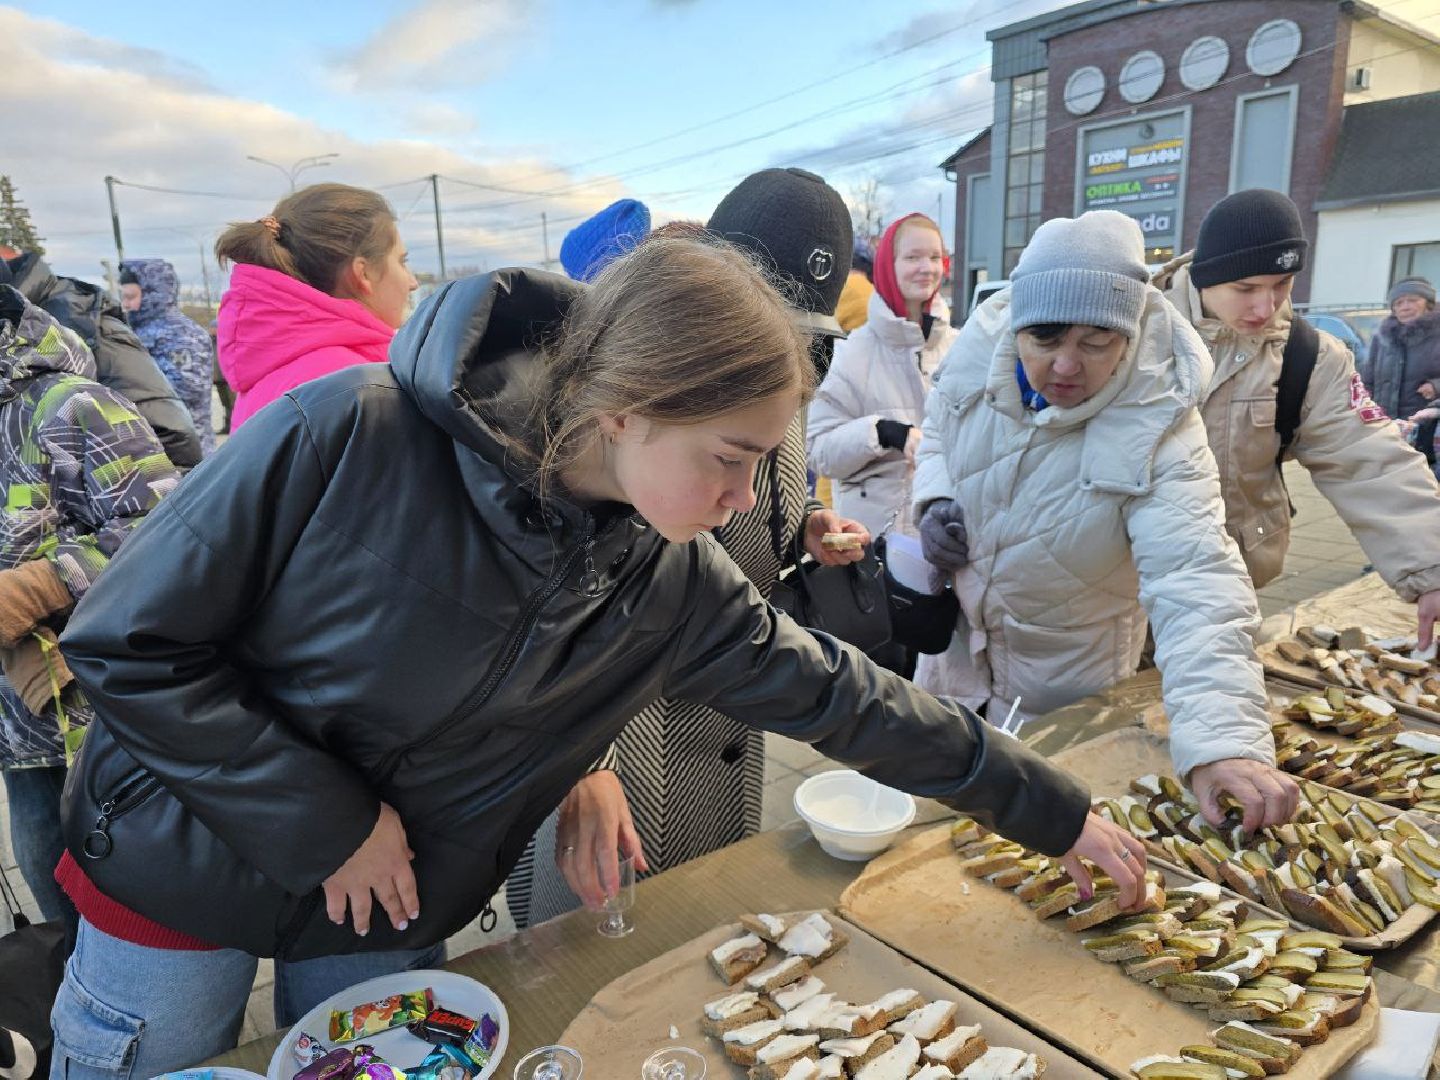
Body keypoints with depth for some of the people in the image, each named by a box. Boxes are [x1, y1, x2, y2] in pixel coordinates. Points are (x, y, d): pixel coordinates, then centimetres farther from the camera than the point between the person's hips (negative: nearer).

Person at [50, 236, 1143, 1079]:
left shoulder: (673, 582, -17)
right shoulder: (348, 437, -30)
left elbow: (837, 693, -9)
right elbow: (130, 641, -21)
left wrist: (1057, 813, -3)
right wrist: (325, 824, -21)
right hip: (183, 866, -2)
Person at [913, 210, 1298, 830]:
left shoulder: (1159, 429, -27)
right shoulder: (980, 346, -15)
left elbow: (1195, 586, -37)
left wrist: (1224, 741, -49)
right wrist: (933, 500, -13)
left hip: (1067, 685, -4)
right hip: (956, 639, 4)